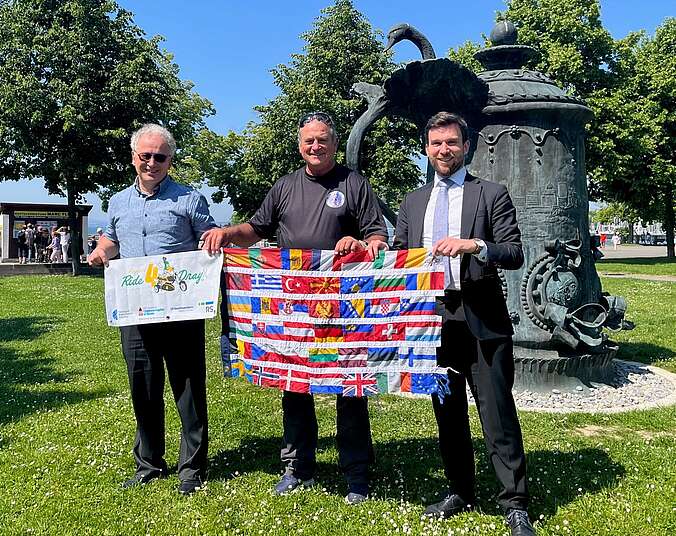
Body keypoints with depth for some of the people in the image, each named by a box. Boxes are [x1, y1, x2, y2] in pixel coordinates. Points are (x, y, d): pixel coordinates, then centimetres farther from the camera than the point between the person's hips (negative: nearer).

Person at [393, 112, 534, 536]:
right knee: (447, 411, 13)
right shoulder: (412, 203, 16)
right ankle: (460, 493, 29)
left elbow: (515, 255, -6)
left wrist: (475, 245, -22)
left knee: (498, 410, -3)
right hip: (432, 320, 4)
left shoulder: (492, 195, 3)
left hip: (482, 322, -4)